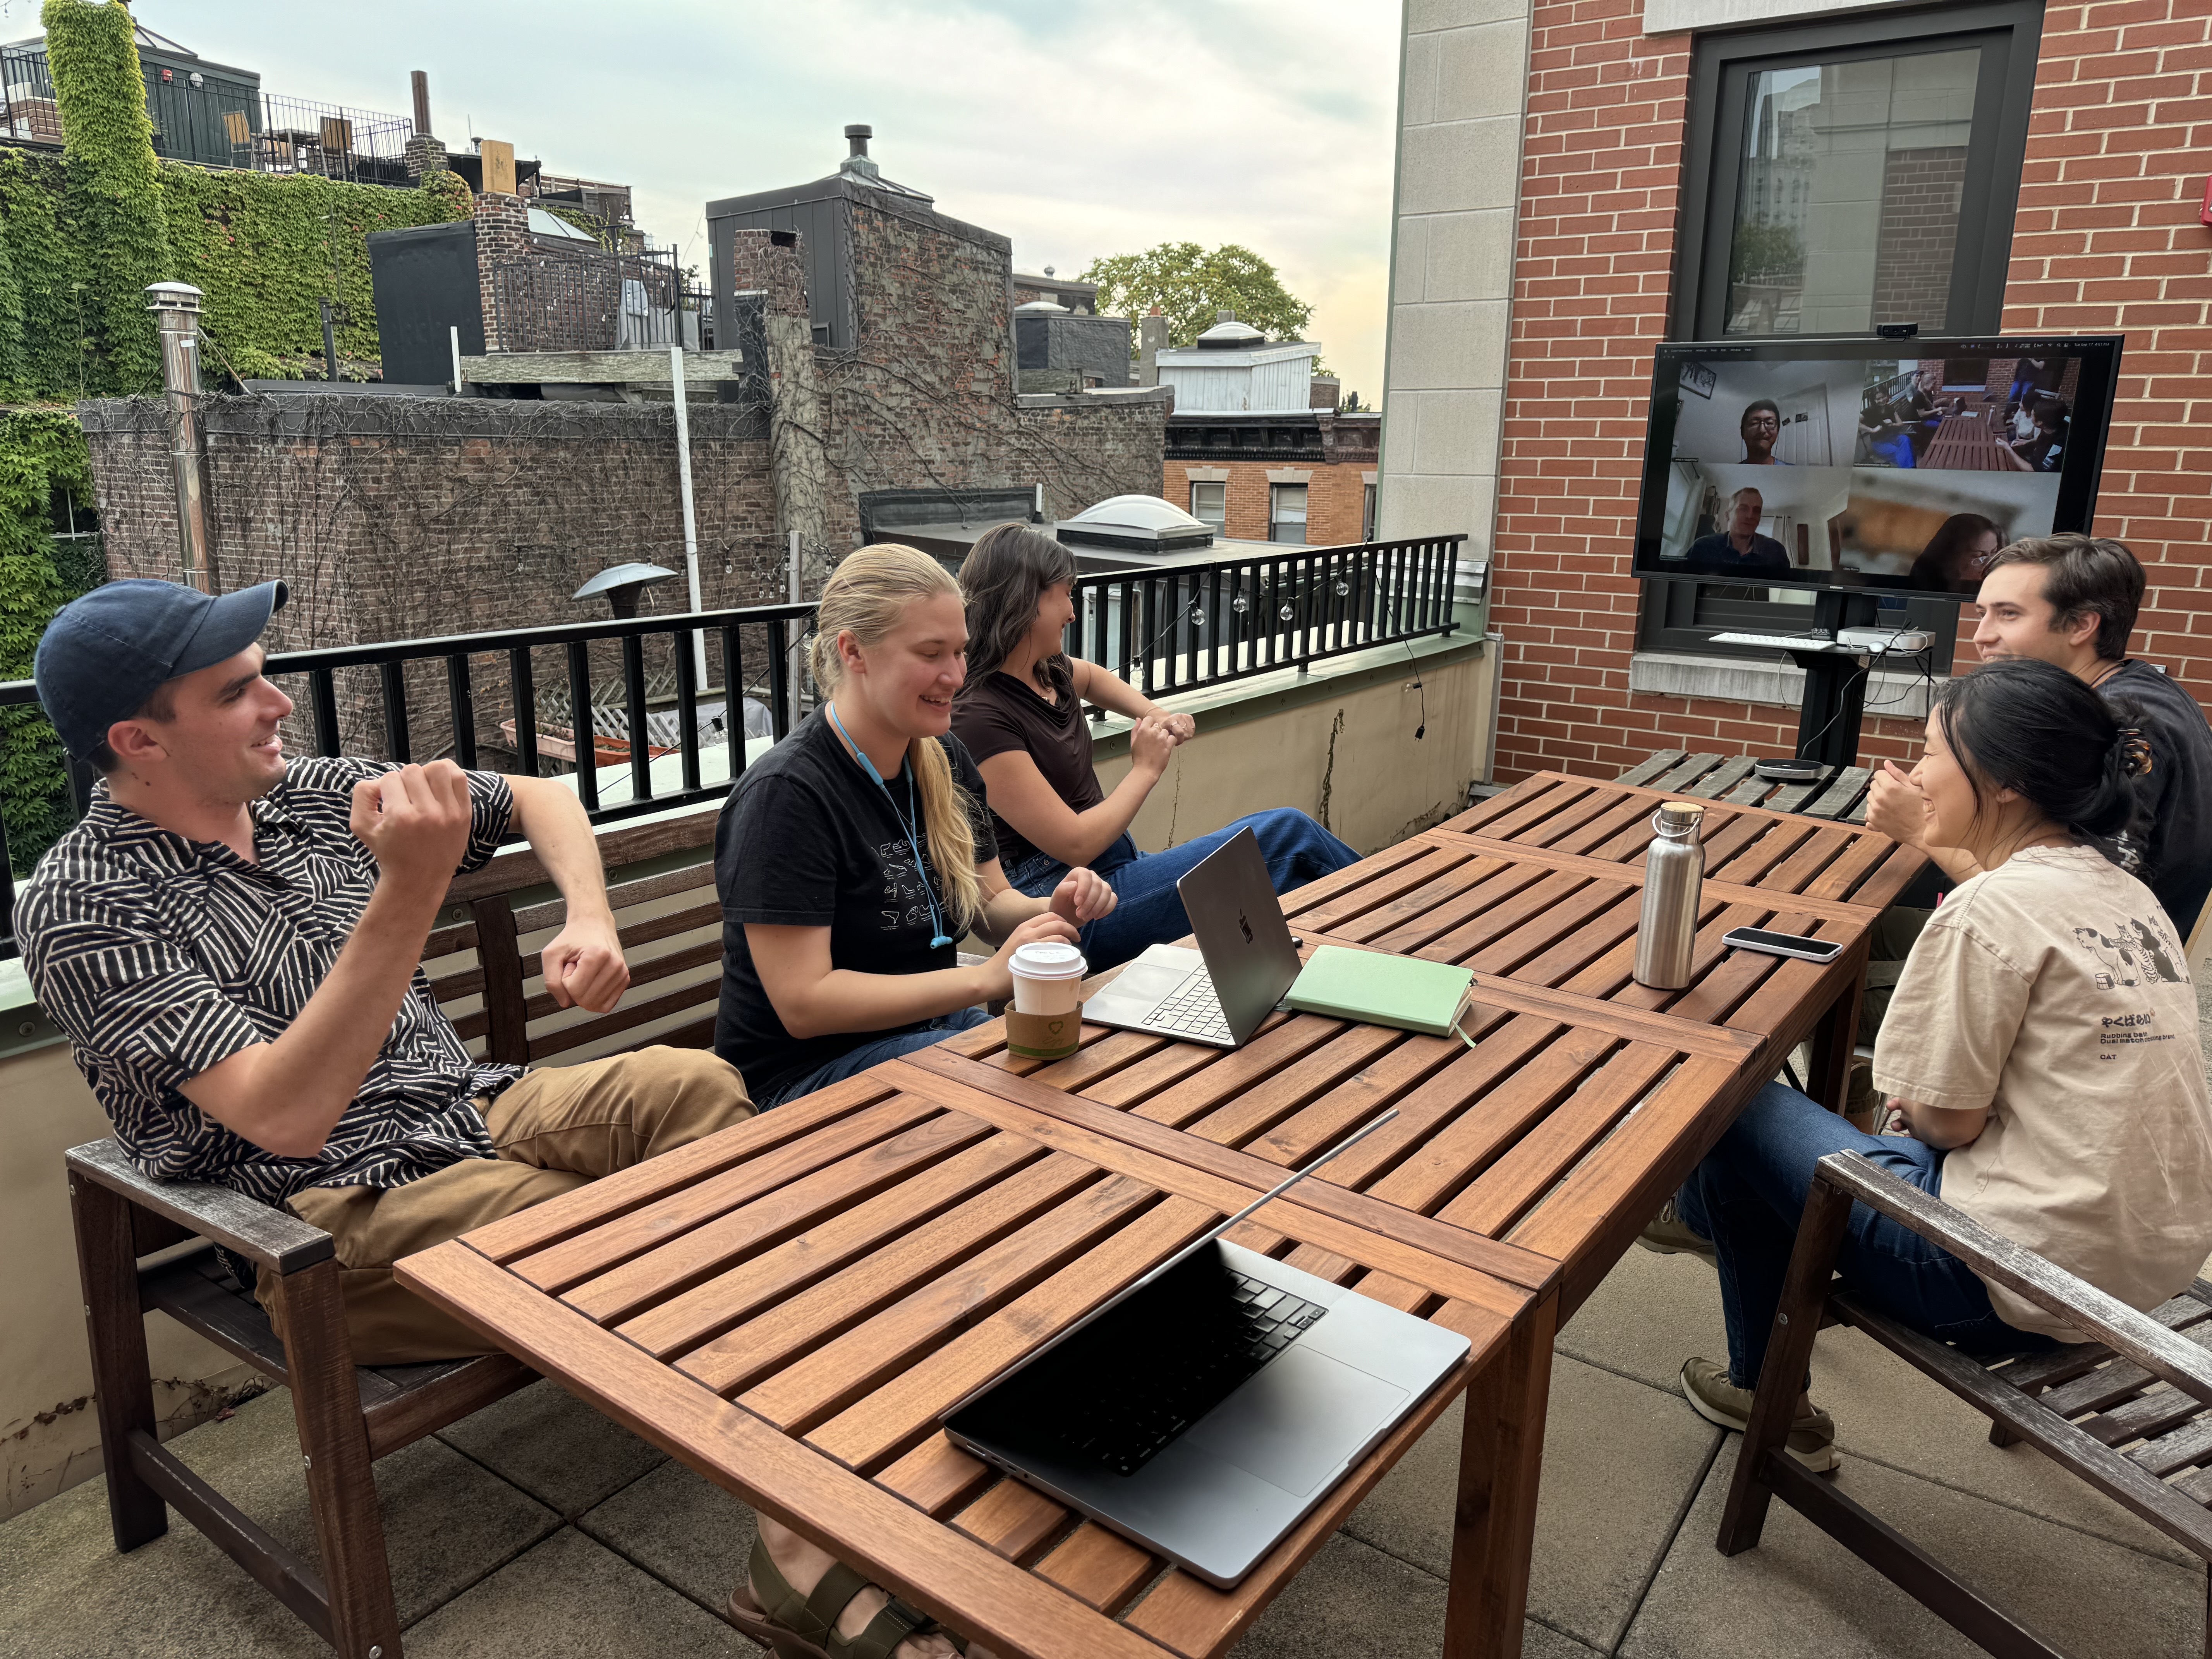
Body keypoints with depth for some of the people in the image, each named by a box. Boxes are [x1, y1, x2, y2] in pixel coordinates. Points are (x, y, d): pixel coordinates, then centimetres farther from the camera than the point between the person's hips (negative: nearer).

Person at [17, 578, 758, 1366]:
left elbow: (535, 796, 19)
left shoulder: (310, 793, 7)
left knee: (695, 1085, -21)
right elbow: (285, 1119, -25)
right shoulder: (80, 905, -12)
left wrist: (590, 920, -1)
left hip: (473, 1109, 6)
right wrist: (412, 888, -32)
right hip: (338, 1209, -6)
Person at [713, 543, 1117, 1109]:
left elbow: (991, 902, 12)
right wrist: (987, 978, -27)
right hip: (810, 1066, -7)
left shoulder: (945, 759, 5)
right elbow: (804, 1003, -23)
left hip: (931, 1023, 7)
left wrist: (1054, 910, -12)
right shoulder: (785, 794, -20)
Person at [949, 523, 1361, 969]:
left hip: (1115, 865, 8)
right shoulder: (980, 719, -21)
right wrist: (1146, 770, -9)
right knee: (1286, 834, -9)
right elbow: (1075, 845, -22)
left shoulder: (1047, 672, 5)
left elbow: (1090, 676, 34)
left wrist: (1155, 714, 17)